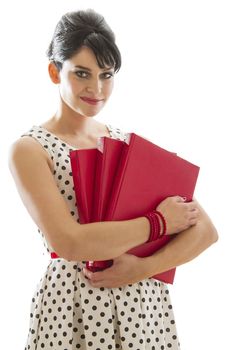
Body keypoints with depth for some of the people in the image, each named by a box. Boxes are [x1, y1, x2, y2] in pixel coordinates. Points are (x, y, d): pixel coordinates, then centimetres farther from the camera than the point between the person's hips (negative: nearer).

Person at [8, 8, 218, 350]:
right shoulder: (29, 149, -7)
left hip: (145, 302, 4)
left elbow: (205, 230, 1)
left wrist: (143, 267, -14)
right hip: (72, 305, -3)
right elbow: (70, 243, -20)